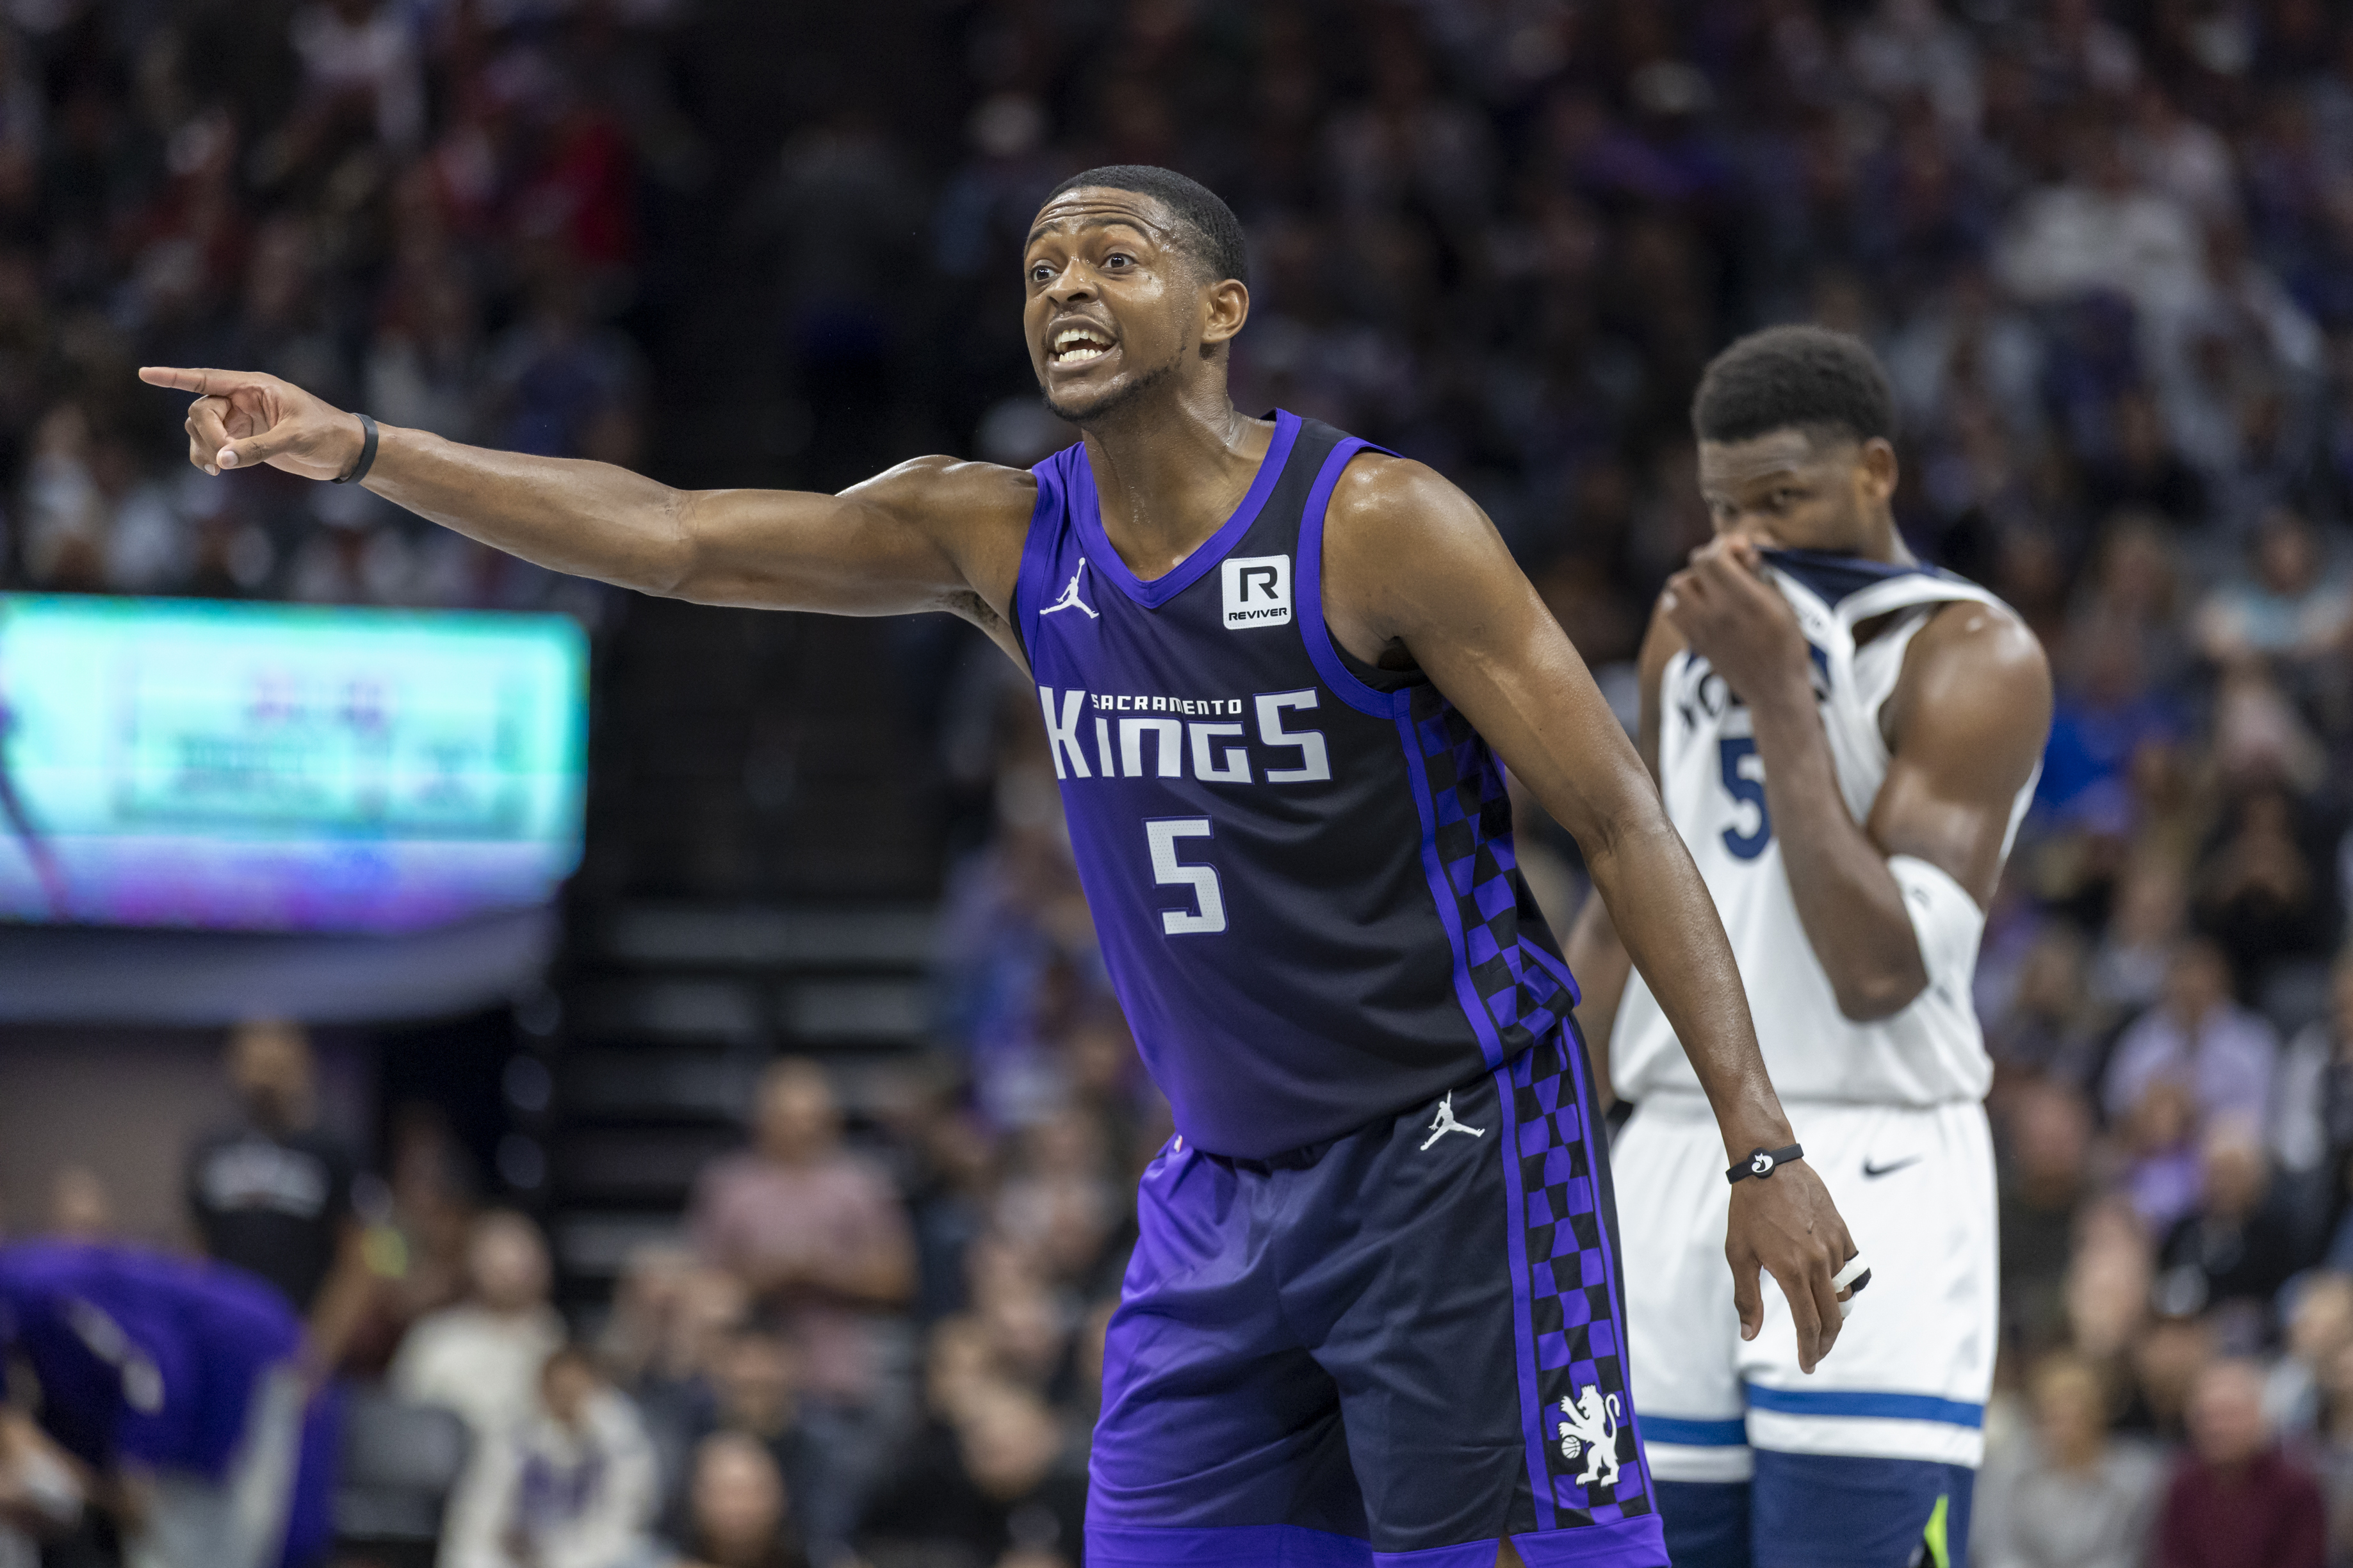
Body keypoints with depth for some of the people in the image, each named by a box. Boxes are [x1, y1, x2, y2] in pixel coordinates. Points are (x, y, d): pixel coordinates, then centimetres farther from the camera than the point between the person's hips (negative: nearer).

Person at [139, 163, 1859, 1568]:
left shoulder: (1380, 528, -13)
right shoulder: (998, 537, 3)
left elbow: (1624, 825, -12)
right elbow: (669, 534, -1)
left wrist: (1765, 1148, -17)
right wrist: (361, 448, -11)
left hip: (1450, 1150, -6)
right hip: (1226, 1180, 6)